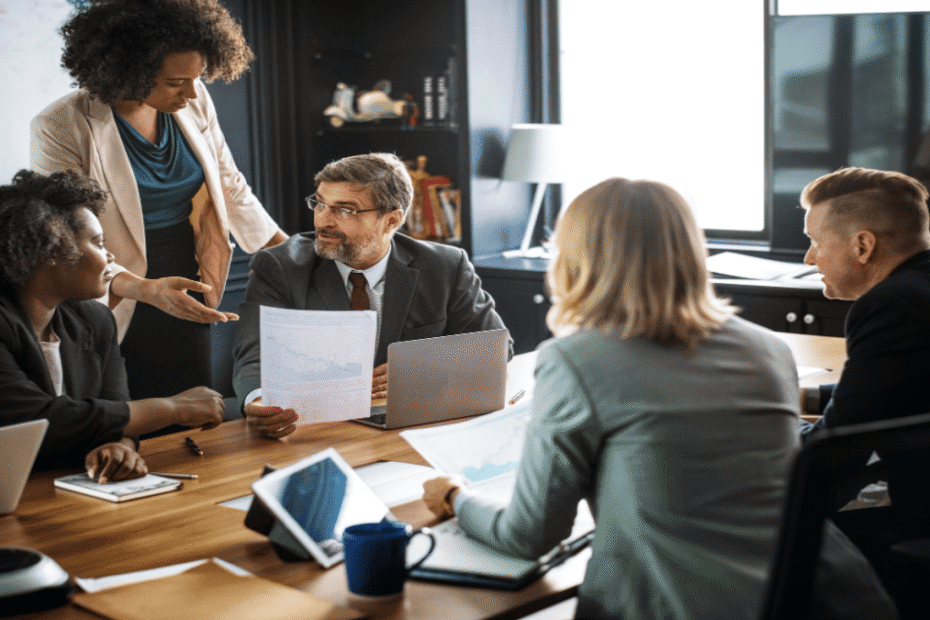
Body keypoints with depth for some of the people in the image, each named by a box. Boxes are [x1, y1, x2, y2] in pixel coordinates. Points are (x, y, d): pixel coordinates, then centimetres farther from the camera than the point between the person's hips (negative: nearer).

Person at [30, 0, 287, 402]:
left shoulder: (194, 101, 0)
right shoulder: (60, 128, -16)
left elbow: (230, 187, 11)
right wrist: (145, 289, -34)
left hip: (187, 306, 5)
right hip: (120, 317, -4)